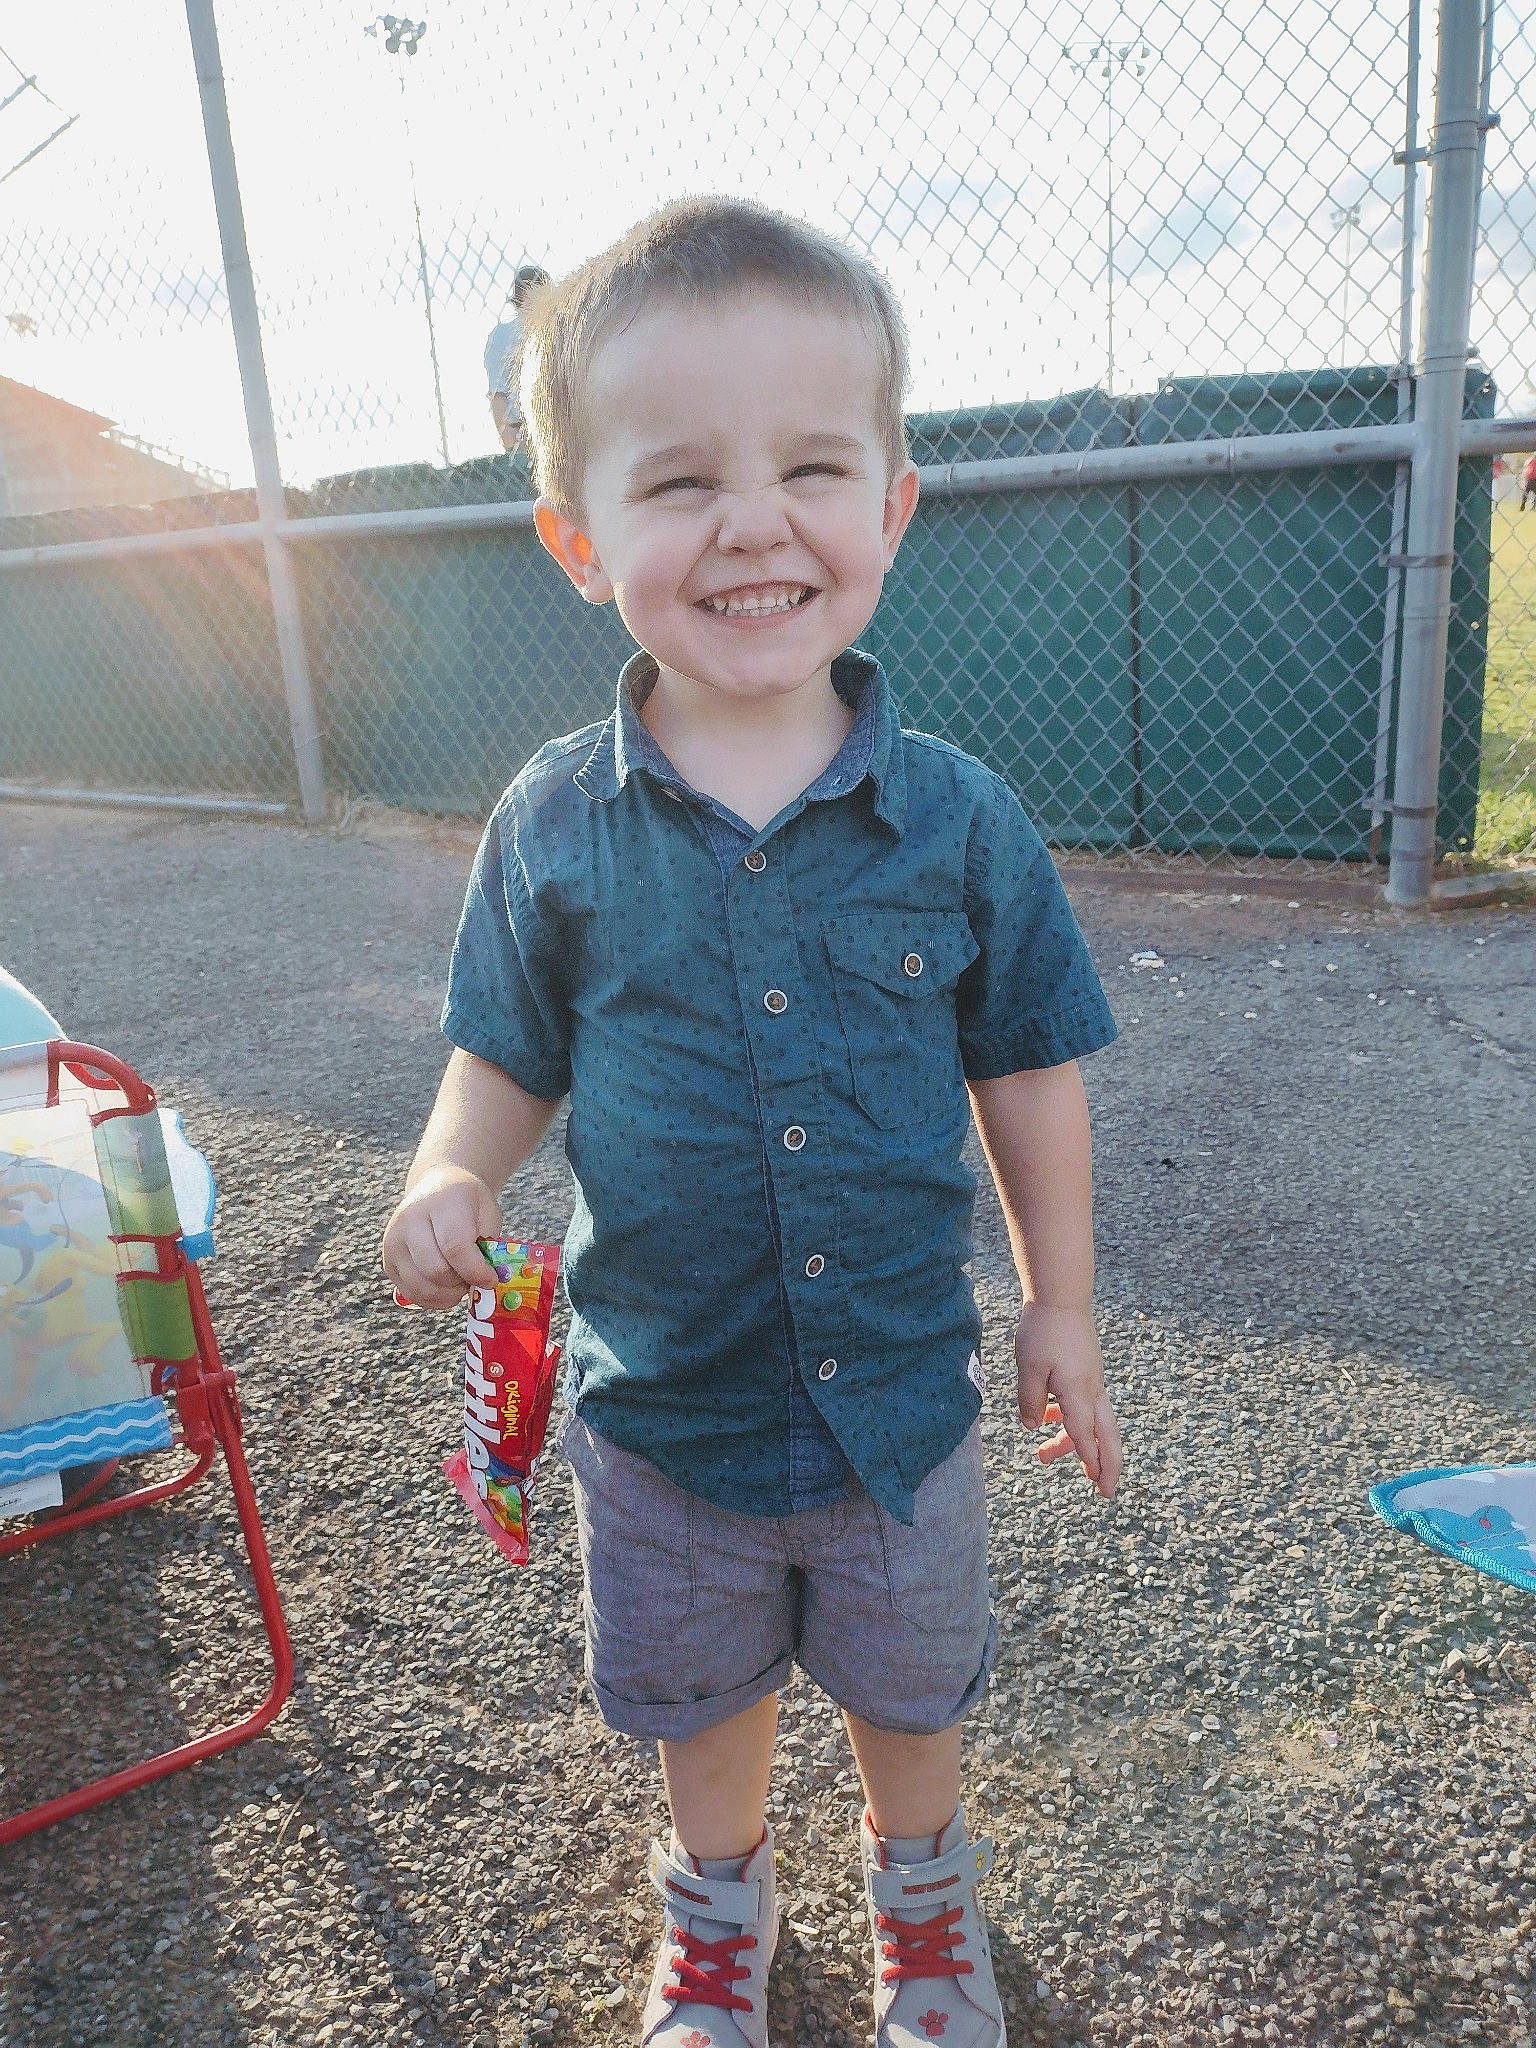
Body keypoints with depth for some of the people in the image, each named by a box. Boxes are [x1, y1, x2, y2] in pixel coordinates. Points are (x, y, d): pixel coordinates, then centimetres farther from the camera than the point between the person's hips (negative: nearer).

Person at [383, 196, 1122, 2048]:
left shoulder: (958, 820, -13)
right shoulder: (550, 830, -13)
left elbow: (1029, 1067, -3)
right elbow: (507, 1061, -1)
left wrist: (1060, 1305, 2)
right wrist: (451, 1184, -21)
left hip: (903, 1394, 0)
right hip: (662, 1410, 1)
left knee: (911, 1689, 25)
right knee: (703, 1702, 25)